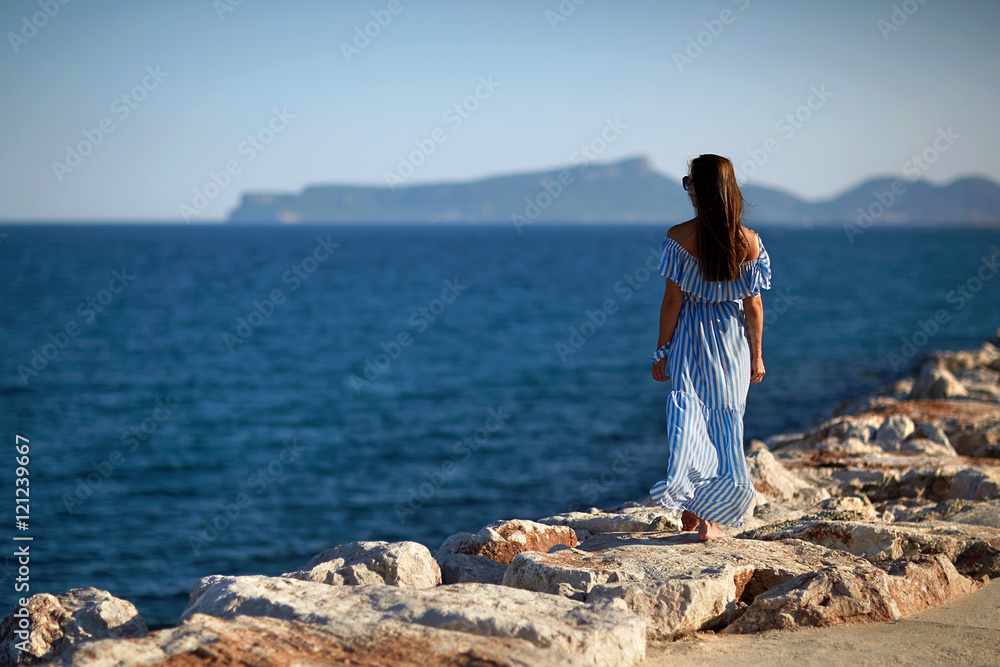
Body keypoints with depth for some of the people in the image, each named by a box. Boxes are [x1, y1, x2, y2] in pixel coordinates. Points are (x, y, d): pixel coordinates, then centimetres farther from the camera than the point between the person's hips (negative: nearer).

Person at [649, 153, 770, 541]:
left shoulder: (680, 236, -11)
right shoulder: (750, 242, -5)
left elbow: (672, 299, -9)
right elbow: (753, 305, -2)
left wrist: (661, 351, 0)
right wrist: (756, 356, 9)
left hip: (689, 337, -2)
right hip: (733, 339, 2)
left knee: (688, 413, 7)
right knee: (725, 421, 10)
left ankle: (689, 506, -4)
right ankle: (711, 516, 11)